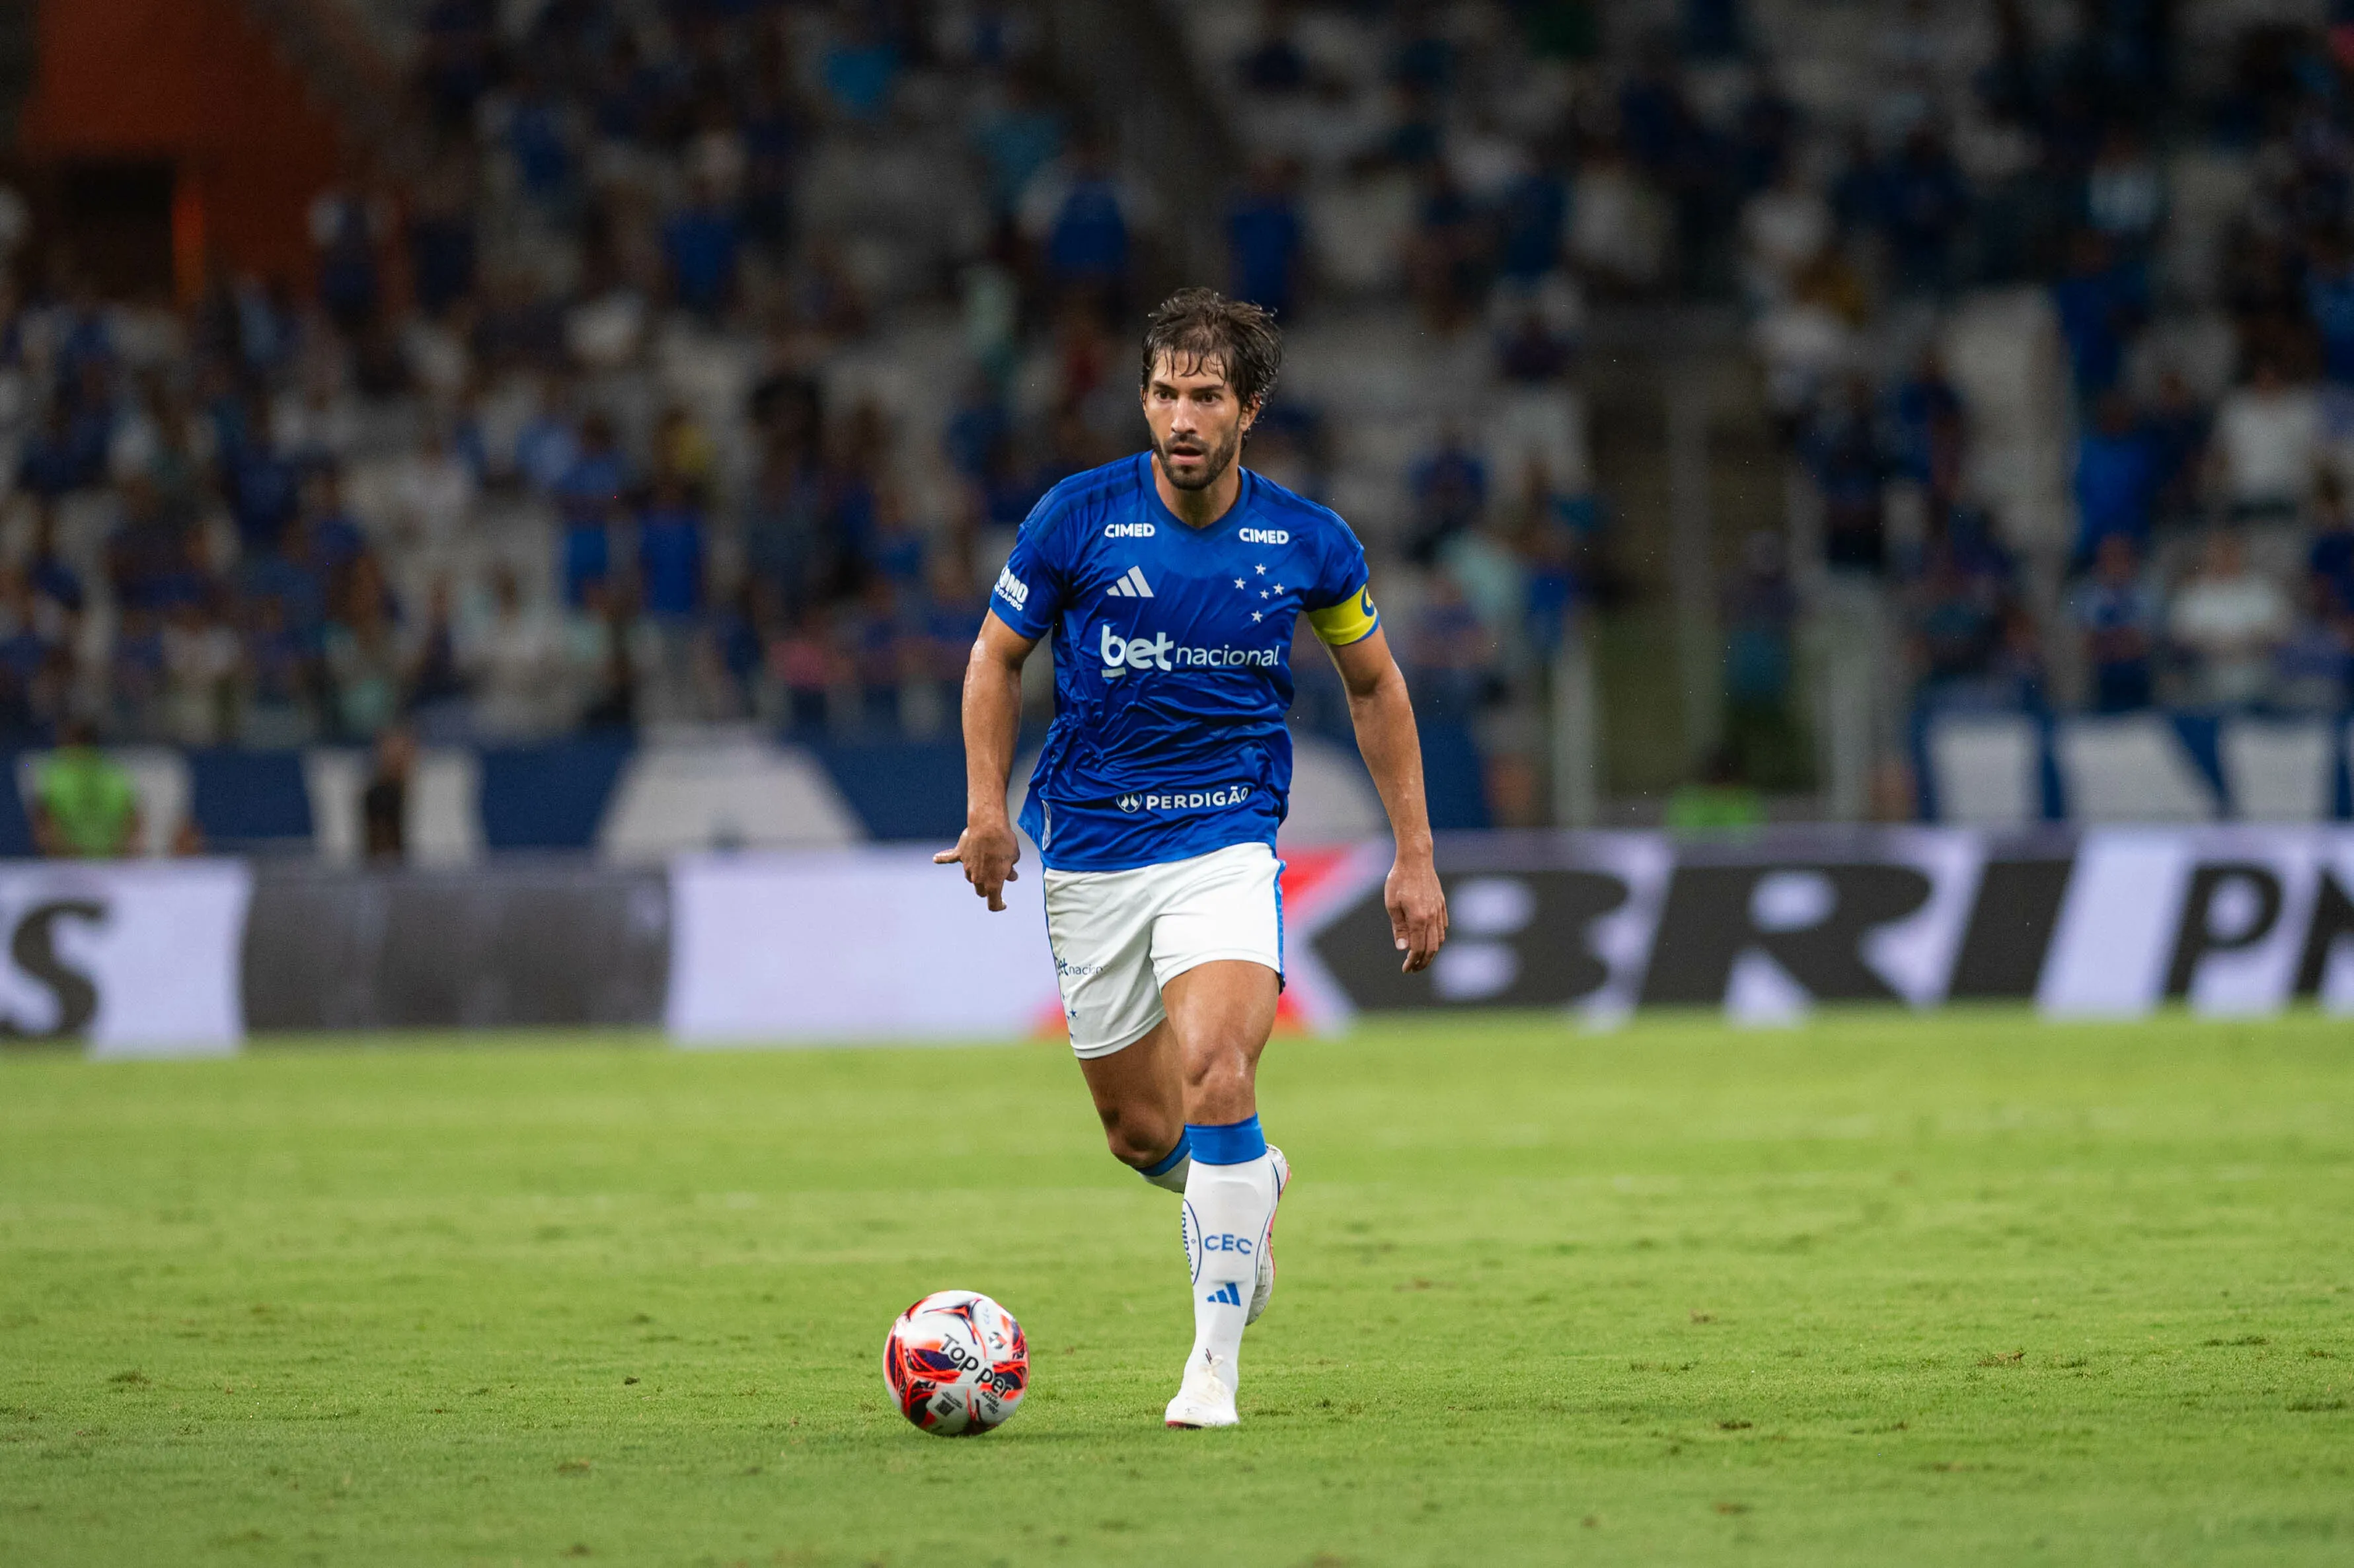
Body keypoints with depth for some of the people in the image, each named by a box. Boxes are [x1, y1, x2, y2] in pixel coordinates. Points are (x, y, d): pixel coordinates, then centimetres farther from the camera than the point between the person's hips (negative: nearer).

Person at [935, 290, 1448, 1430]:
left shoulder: (1306, 543, -3)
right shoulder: (1079, 517, -7)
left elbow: (1374, 685, 12)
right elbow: (997, 655, 6)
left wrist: (1414, 856, 9)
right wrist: (986, 804, -8)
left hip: (1225, 841, -1)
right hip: (1089, 852, 1)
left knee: (1217, 1072, -25)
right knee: (1141, 1132, 7)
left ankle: (1215, 1361, -17)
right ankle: (1250, 1186, 44)